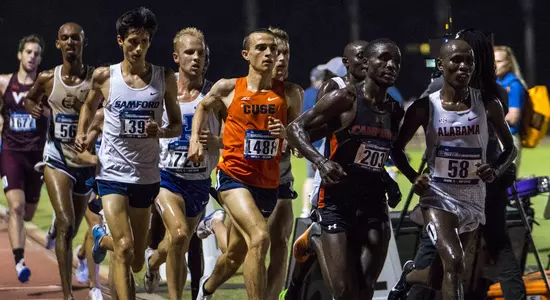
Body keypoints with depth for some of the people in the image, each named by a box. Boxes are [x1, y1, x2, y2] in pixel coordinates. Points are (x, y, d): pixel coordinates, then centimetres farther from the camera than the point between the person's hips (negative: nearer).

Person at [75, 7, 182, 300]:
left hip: (147, 175, 3)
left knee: (137, 261, 14)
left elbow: (177, 125, 7)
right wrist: (82, 133, 2)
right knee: (124, 248, -19)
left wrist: (162, 132, -14)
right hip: (113, 173, -3)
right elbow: (90, 105, 19)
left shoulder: (165, 78, 0)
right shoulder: (104, 77, -2)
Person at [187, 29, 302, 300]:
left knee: (236, 255, 19)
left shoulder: (289, 94, 1)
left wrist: (286, 132, -11)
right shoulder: (228, 89, -2)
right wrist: (195, 140, 7)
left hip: (268, 183, 4)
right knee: (260, 237, -28)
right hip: (234, 176, -4)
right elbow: (202, 107, 19)